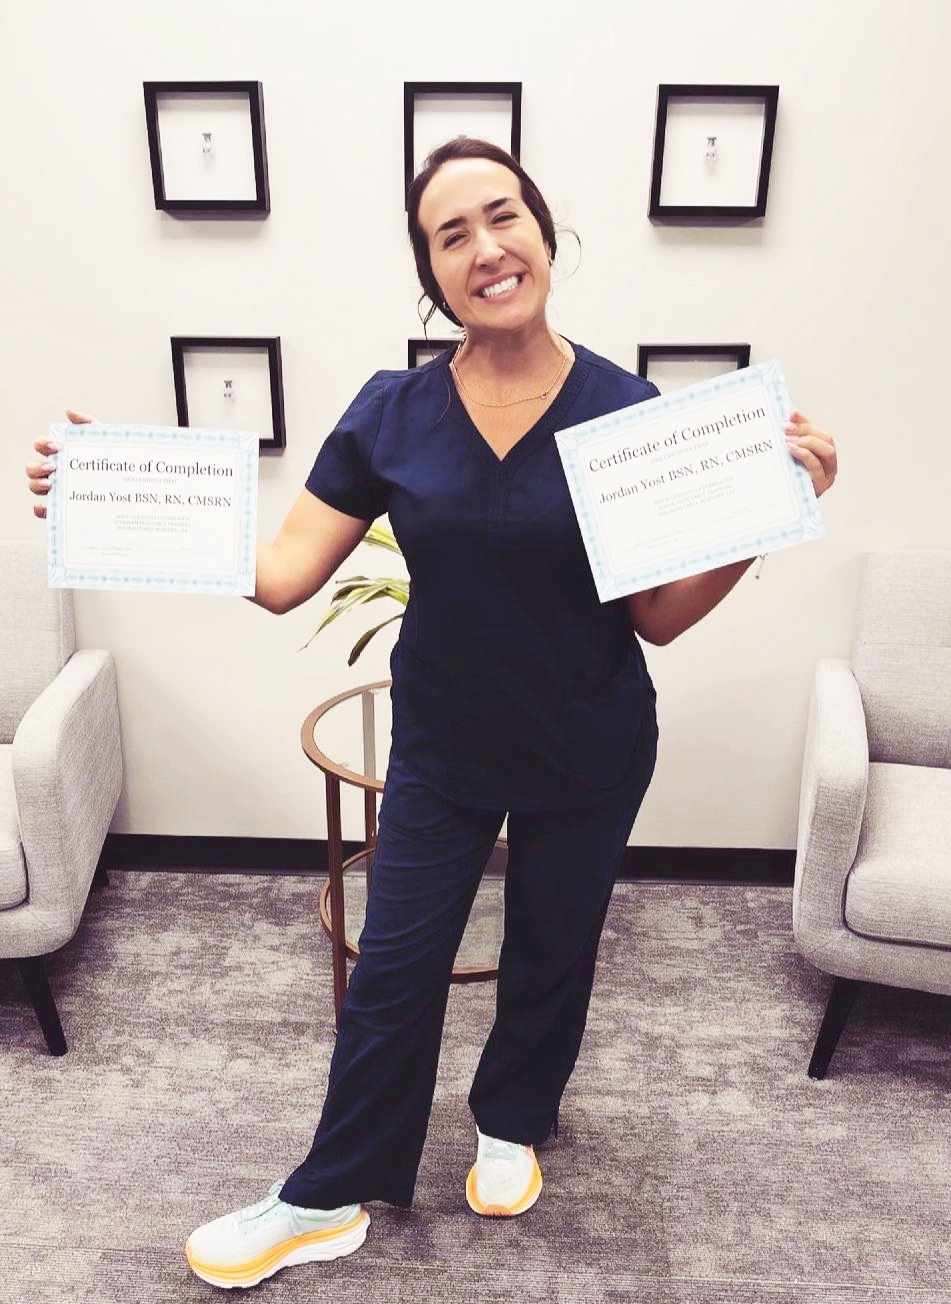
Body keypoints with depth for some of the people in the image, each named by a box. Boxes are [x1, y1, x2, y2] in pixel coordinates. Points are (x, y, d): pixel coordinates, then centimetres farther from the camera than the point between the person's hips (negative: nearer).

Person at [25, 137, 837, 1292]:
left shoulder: (625, 410, -13)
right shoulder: (391, 413, -9)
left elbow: (657, 617, -11)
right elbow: (280, 576, -13)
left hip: (588, 757, 0)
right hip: (441, 749, 1)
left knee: (551, 957, 20)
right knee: (393, 973, 11)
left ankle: (512, 1121, 51)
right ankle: (331, 1200, 35)